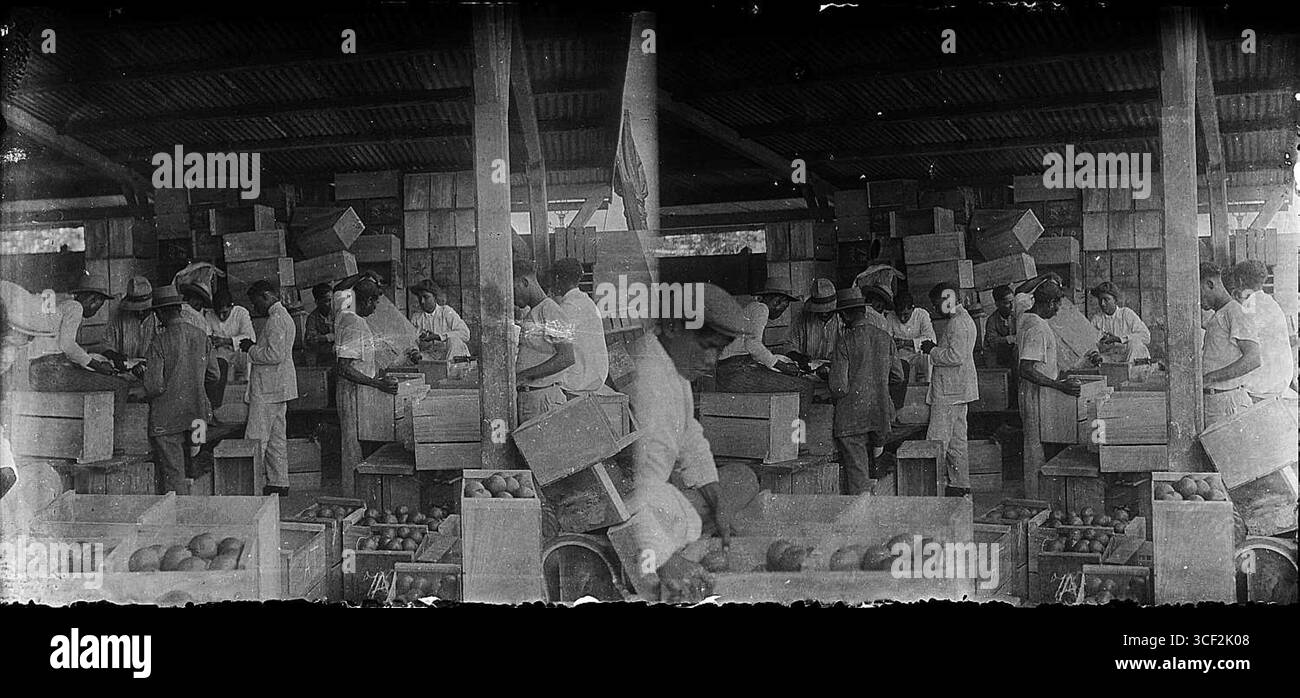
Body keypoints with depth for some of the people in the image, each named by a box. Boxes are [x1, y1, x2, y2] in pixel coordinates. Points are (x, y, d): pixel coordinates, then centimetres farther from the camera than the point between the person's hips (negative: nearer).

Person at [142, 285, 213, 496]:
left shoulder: (160, 342, -14)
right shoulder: (201, 336, 3)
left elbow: (154, 386, -17)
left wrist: (144, 372, 4)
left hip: (167, 420, -5)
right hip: (196, 414, 5)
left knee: (173, 477, 0)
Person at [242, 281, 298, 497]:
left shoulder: (277, 319, -16)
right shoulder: (283, 316, 16)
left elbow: (275, 355, -24)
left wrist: (251, 350, -11)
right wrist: (255, 346, 11)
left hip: (267, 390, -10)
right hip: (278, 388, 10)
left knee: (256, 440, -7)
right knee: (276, 439, 13)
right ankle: (279, 484, 16)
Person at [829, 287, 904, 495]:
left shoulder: (845, 342, -13)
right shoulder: (884, 337, 4)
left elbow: (839, 386, -16)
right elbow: (898, 376, 10)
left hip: (852, 417, -5)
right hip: (880, 415, 6)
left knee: (856, 475, -1)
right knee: (869, 468, 19)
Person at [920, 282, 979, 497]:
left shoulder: (958, 323, -16)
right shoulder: (964, 320, 18)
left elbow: (956, 356, -24)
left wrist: (933, 351, -12)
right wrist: (936, 348, 11)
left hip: (949, 392, -11)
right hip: (958, 390, 11)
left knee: (937, 441, -9)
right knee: (957, 440, 13)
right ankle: (961, 485, 18)